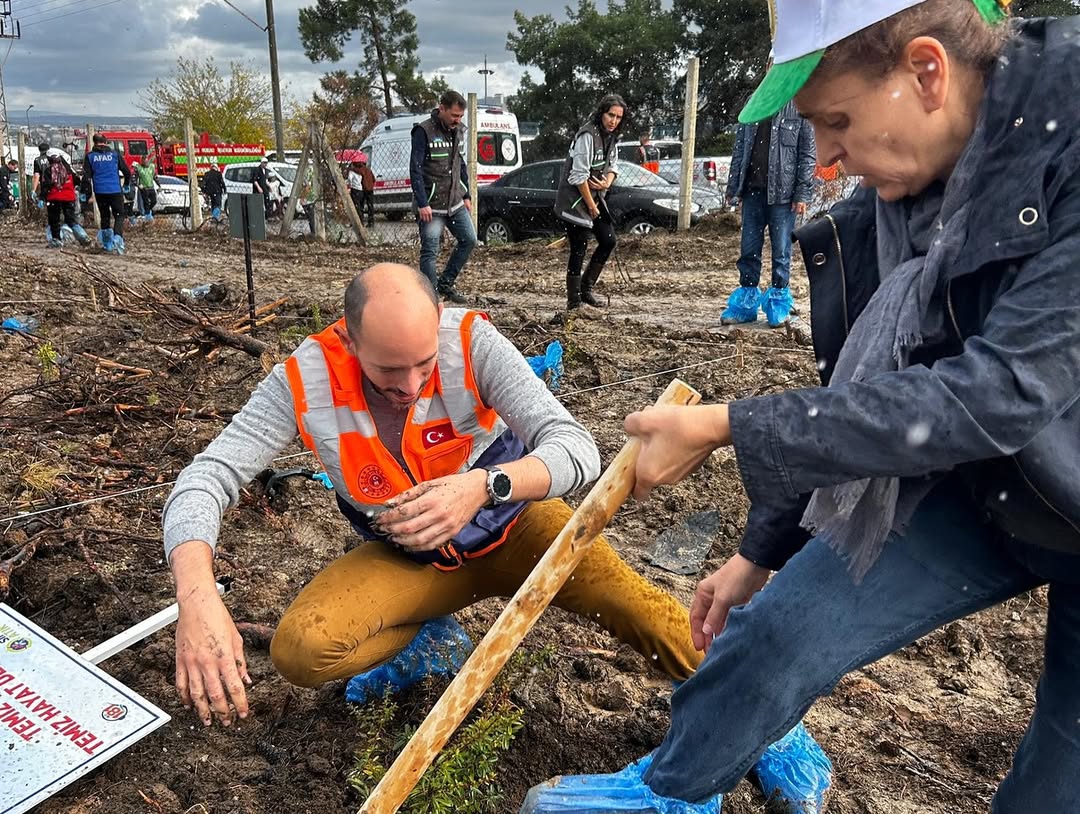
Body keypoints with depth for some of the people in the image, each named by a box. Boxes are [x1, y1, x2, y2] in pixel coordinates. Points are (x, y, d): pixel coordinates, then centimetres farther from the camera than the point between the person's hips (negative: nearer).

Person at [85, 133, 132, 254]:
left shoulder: (90, 156, 4)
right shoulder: (115, 154, 3)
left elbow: (87, 176, 2)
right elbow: (127, 172, 7)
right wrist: (126, 185, 24)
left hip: (99, 191, 2)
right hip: (115, 190, -2)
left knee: (104, 216, 15)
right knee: (119, 215, 3)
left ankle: (107, 244, 18)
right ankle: (117, 238, -22)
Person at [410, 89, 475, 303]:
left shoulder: (458, 131, 10)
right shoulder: (424, 131, -12)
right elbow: (415, 169, -16)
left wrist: (466, 196, 16)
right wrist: (422, 204, -21)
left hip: (455, 201, 7)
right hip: (431, 205, -7)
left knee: (469, 239, 7)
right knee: (430, 251, -3)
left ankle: (446, 283, 21)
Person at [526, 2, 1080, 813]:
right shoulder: (895, 192, -10)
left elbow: (1004, 391, -36)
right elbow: (855, 389, -1)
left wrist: (724, 428, -35)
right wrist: (762, 551, 5)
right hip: (971, 484, 4)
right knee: (773, 634, 0)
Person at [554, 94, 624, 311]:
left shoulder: (612, 137, 9)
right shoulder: (587, 136, -19)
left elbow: (612, 165, 17)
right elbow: (579, 175, -21)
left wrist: (608, 182, -7)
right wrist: (591, 205, -15)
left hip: (595, 196, 9)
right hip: (576, 198, -9)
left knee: (608, 241, 7)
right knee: (579, 249, -8)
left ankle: (586, 289, 19)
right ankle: (573, 299, 2)